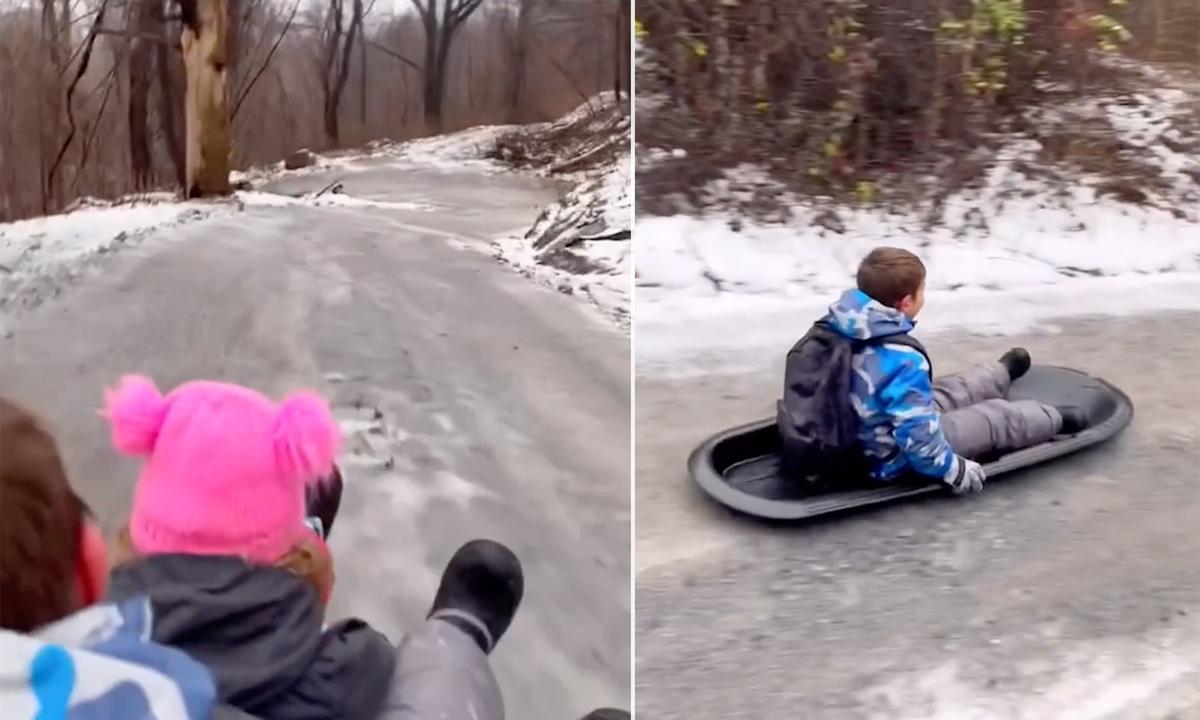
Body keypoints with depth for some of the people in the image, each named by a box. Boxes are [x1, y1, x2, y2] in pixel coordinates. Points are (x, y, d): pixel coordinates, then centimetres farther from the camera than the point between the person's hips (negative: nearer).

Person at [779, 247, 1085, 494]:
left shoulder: (838, 325, -13)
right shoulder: (901, 360, -36)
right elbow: (918, 433, -33)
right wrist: (955, 470, -17)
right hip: (891, 459, -7)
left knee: (949, 392, 29)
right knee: (998, 417, 12)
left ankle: (1003, 371, 59)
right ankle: (1056, 419, 40)